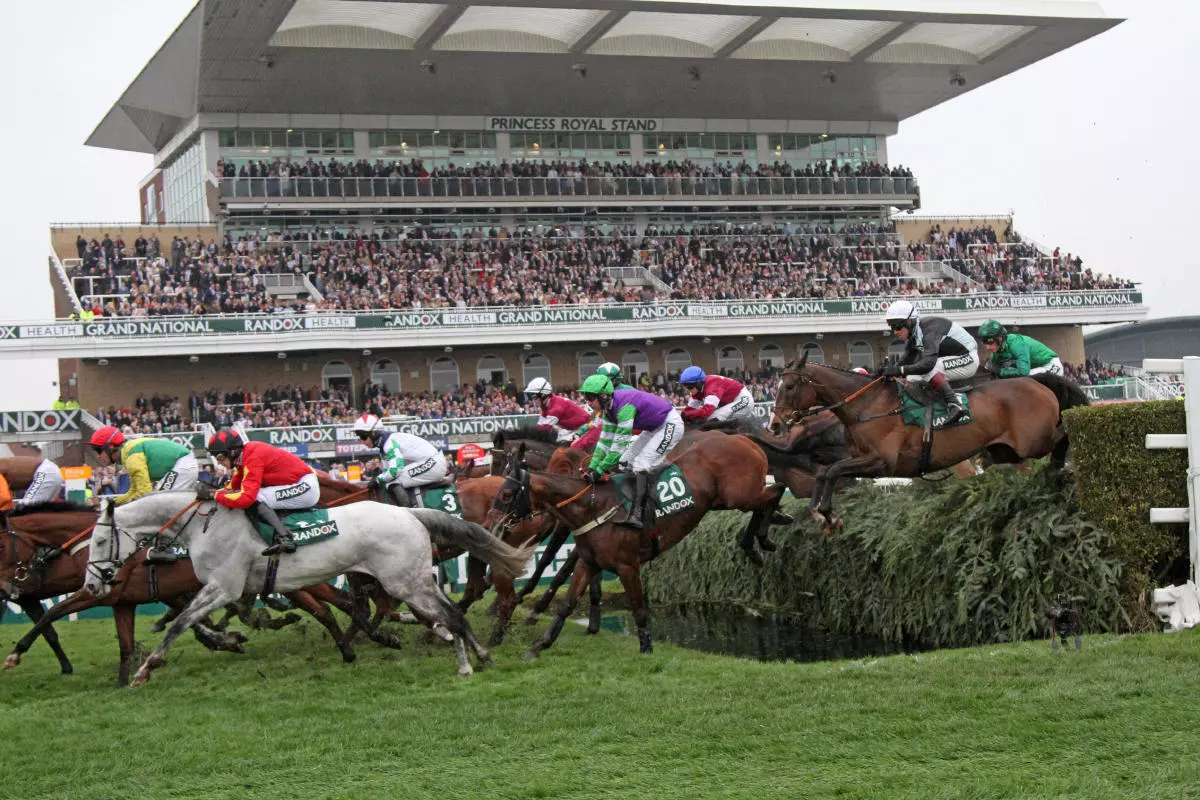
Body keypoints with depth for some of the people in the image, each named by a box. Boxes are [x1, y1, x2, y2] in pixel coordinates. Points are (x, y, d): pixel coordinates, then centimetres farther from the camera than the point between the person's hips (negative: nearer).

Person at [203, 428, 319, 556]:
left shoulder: (253, 458, -21)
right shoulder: (245, 456, 7)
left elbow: (246, 498, -28)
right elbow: (233, 488, 13)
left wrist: (214, 495, -19)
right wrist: (210, 491, -3)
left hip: (305, 486, -10)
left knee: (253, 501, -20)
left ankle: (285, 539, -25)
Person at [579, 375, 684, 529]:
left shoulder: (624, 406, -31)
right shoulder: (609, 407, -3)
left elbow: (620, 444, -30)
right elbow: (605, 440, 2)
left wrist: (600, 470, -25)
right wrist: (592, 467, -5)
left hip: (670, 425, -10)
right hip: (653, 428, 10)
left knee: (641, 464, -20)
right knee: (626, 461, 6)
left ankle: (636, 514, -24)